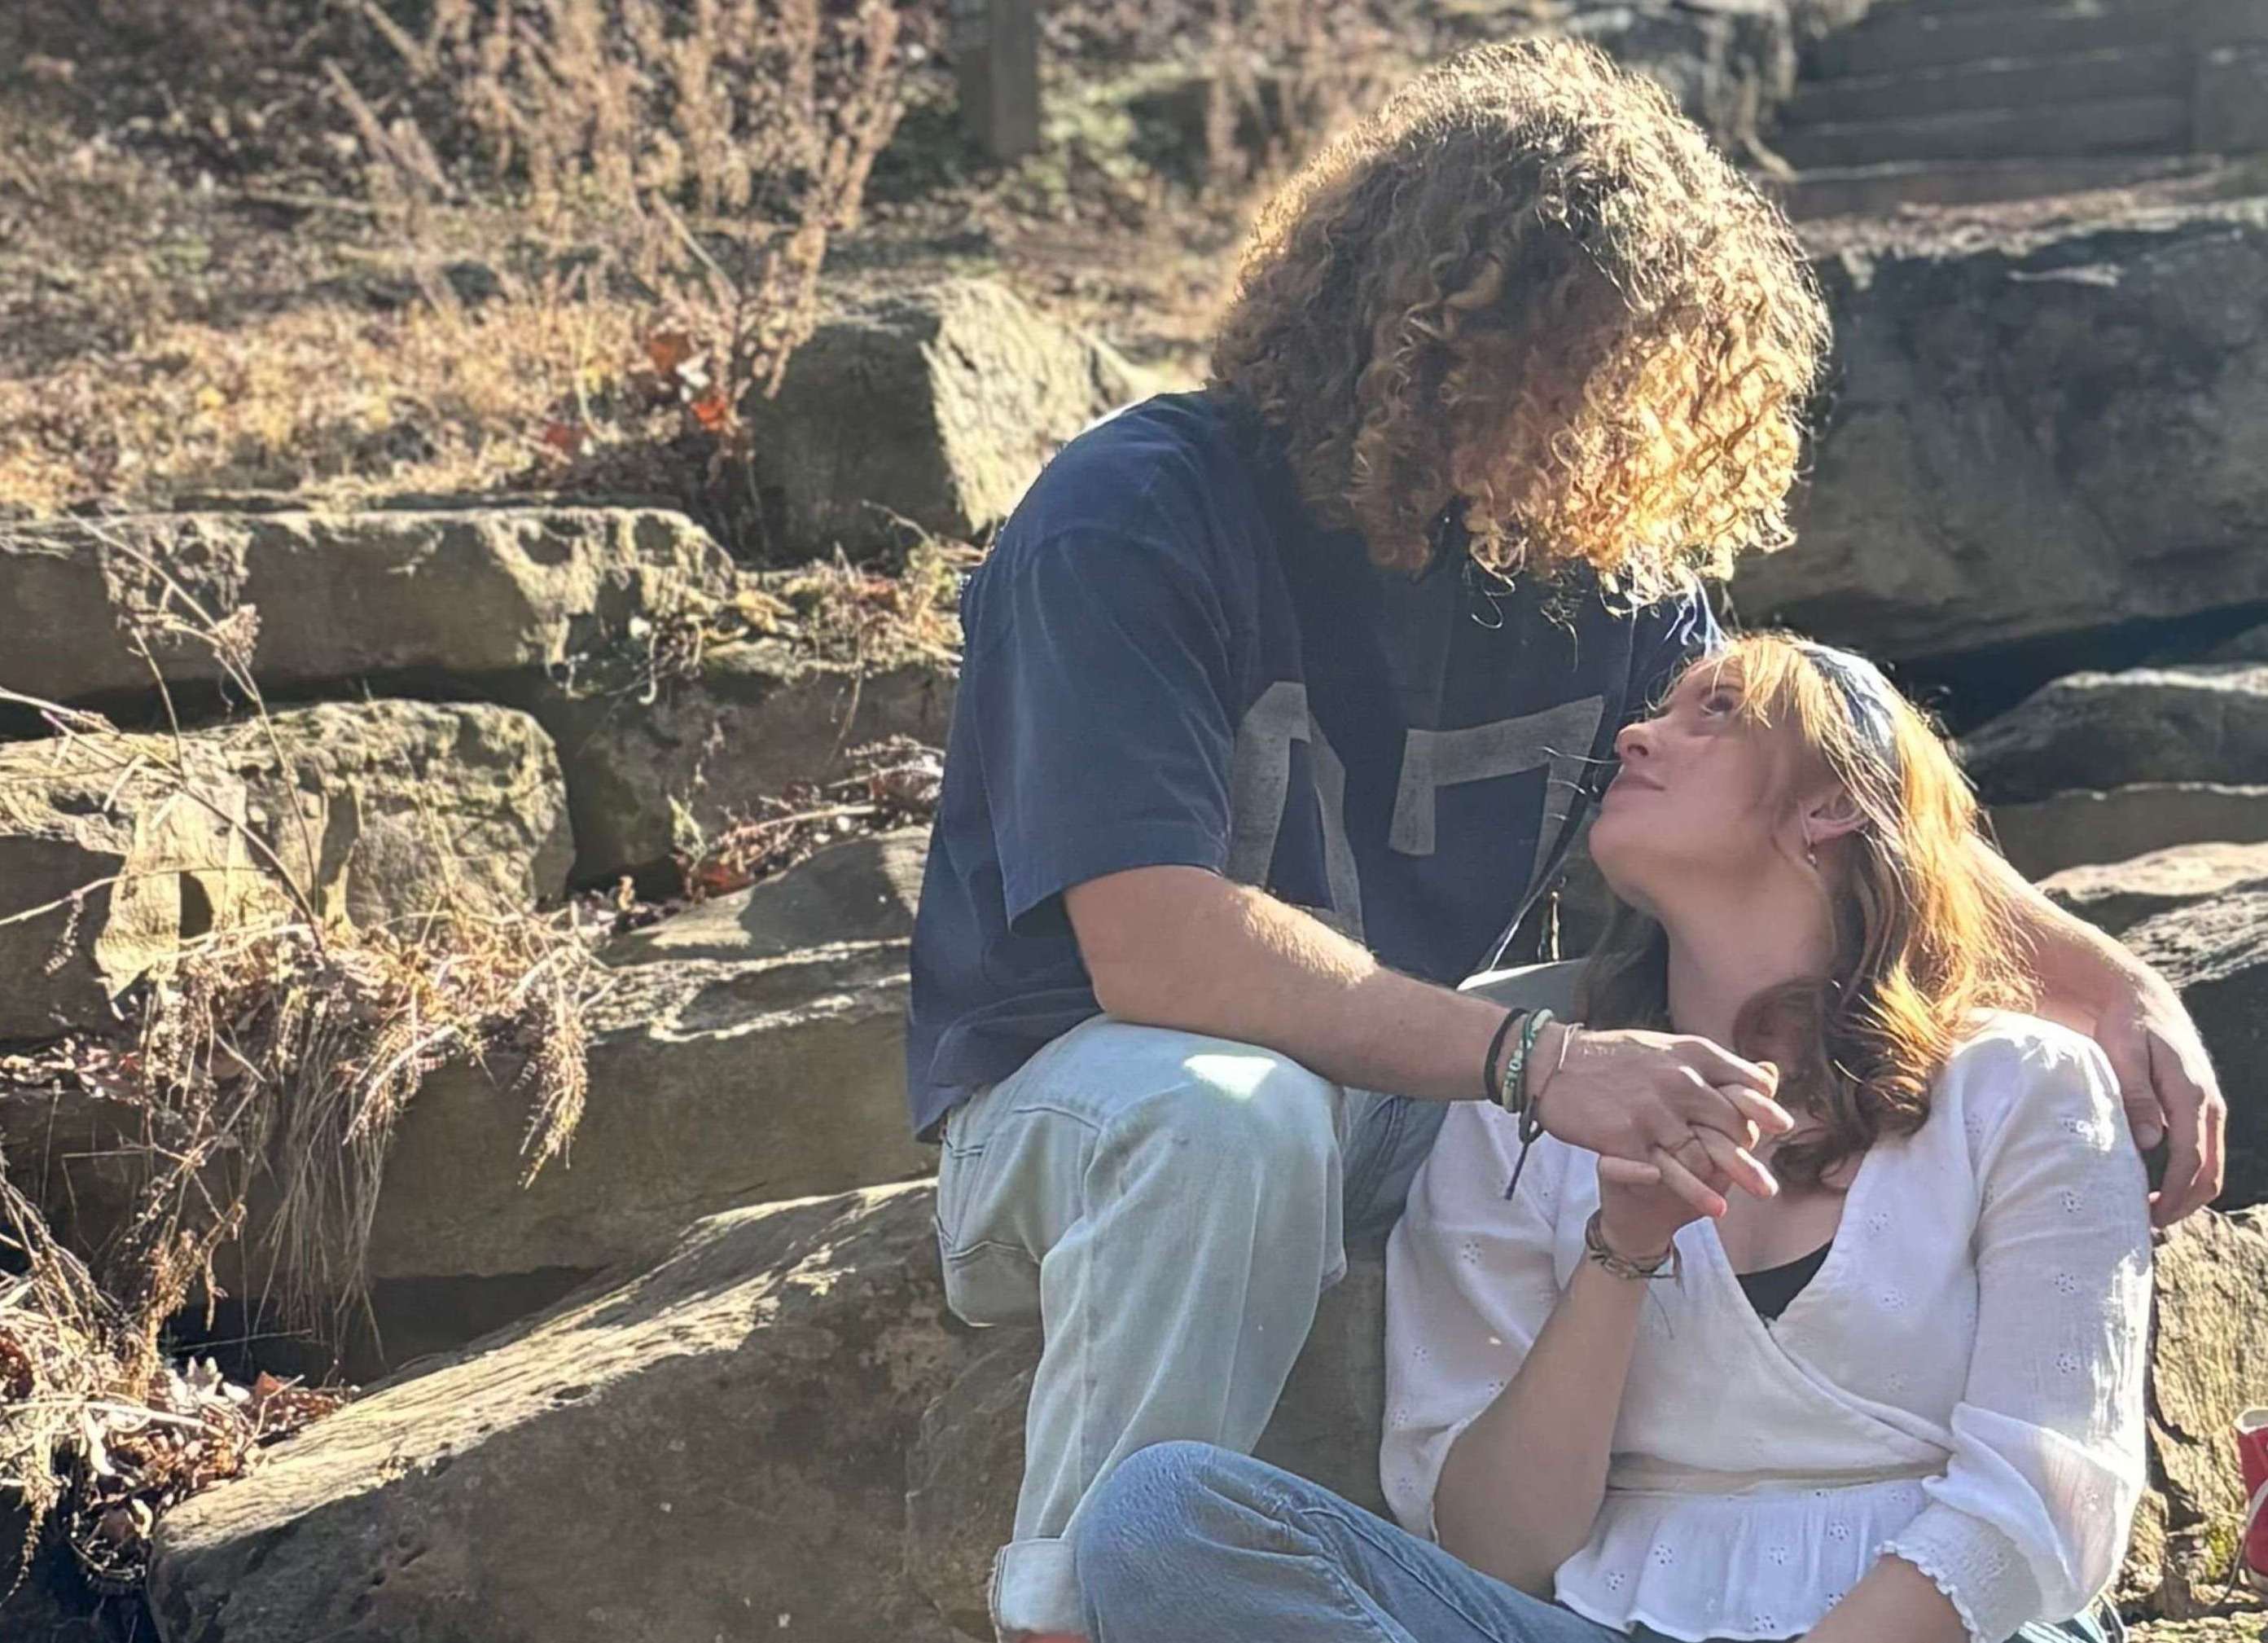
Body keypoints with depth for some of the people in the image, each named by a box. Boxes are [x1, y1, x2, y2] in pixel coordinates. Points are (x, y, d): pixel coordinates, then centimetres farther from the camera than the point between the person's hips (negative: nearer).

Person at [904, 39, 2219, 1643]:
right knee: (1225, 1116, -39)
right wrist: (1536, 1063, -42)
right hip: (1088, 1085, -5)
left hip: (1420, 1102, 6)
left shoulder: (1599, 564, -2)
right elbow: (1152, 948, -32)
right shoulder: (1136, 519, -21)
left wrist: (2105, 982, -13)